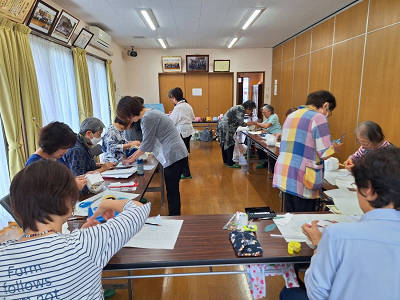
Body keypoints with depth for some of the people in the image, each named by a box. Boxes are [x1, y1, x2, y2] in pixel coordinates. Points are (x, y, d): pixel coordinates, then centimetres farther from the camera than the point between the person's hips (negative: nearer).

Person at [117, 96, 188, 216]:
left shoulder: (148, 118, -15)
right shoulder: (151, 113, 15)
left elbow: (147, 143, -8)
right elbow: (150, 142, 21)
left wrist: (132, 159, 7)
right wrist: (133, 156, 24)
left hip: (173, 156, -10)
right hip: (176, 155, 10)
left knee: (172, 192, 0)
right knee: (173, 191, 16)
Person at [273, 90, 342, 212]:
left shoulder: (290, 116, 14)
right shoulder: (319, 118, -10)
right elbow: (324, 154, -11)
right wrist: (335, 148, 9)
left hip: (284, 178, 7)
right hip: (302, 183, -7)